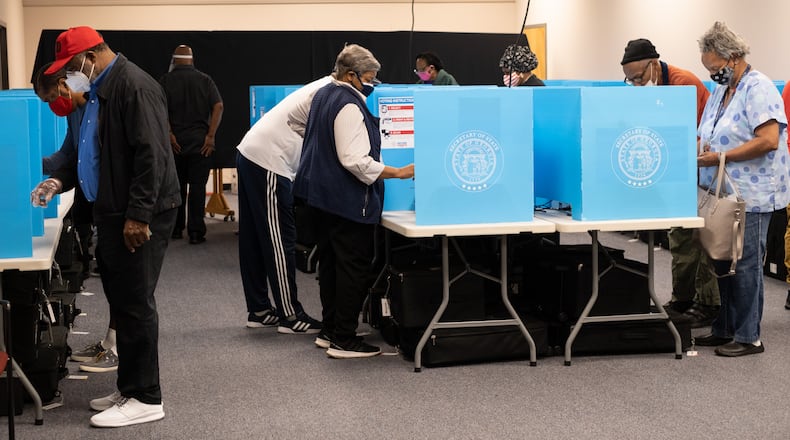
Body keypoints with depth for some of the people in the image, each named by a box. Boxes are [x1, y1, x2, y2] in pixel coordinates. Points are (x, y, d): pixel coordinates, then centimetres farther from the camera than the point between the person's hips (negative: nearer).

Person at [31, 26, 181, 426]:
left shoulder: (134, 86, -17)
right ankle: (130, 388, 23)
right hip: (113, 213, 10)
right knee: (121, 302, 14)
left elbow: (151, 155, -22)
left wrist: (139, 216, -24)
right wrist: (59, 181, 10)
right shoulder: (99, 91, 15)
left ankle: (145, 399, 2)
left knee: (135, 303, -5)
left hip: (140, 217, -10)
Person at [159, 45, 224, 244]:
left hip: (175, 143, 1)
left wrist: (169, 134, -12)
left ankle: (176, 228, 19)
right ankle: (195, 232, -5)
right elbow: (218, 106, -7)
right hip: (200, 143, -1)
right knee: (197, 186, 0)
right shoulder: (205, 80, 3)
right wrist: (210, 135, -9)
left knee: (176, 186, 12)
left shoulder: (166, 80, 1)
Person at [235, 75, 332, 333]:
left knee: (254, 241, 13)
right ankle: (290, 316, 1)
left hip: (251, 154, 10)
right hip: (268, 163, -10)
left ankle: (258, 311, 22)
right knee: (280, 241, -4)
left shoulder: (323, 89, 15)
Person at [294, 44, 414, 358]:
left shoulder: (323, 95, 12)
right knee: (353, 267, -4)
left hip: (324, 194, 11)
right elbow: (356, 160, -26)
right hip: (348, 200, -11)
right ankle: (343, 340, -2)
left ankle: (329, 331, 25)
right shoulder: (349, 106, -20)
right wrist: (399, 173, -24)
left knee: (330, 262, 17)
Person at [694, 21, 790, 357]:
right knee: (722, 263, 13)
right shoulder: (720, 92, 15)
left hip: (750, 196, -9)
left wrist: (721, 157, -21)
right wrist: (699, 149, -2)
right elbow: (707, 137, 22)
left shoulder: (758, 89, -12)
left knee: (745, 266, -4)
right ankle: (725, 329, 23)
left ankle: (748, 337, 4)